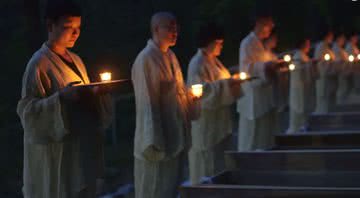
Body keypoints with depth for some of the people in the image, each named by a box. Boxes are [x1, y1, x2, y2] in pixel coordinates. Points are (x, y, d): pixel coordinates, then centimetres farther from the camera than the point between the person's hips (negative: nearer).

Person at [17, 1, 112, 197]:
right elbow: (28, 111, -16)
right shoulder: (39, 64, -12)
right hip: (55, 151, -8)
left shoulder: (75, 60, 12)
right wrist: (62, 97, -28)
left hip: (80, 147, 8)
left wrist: (97, 92, -2)